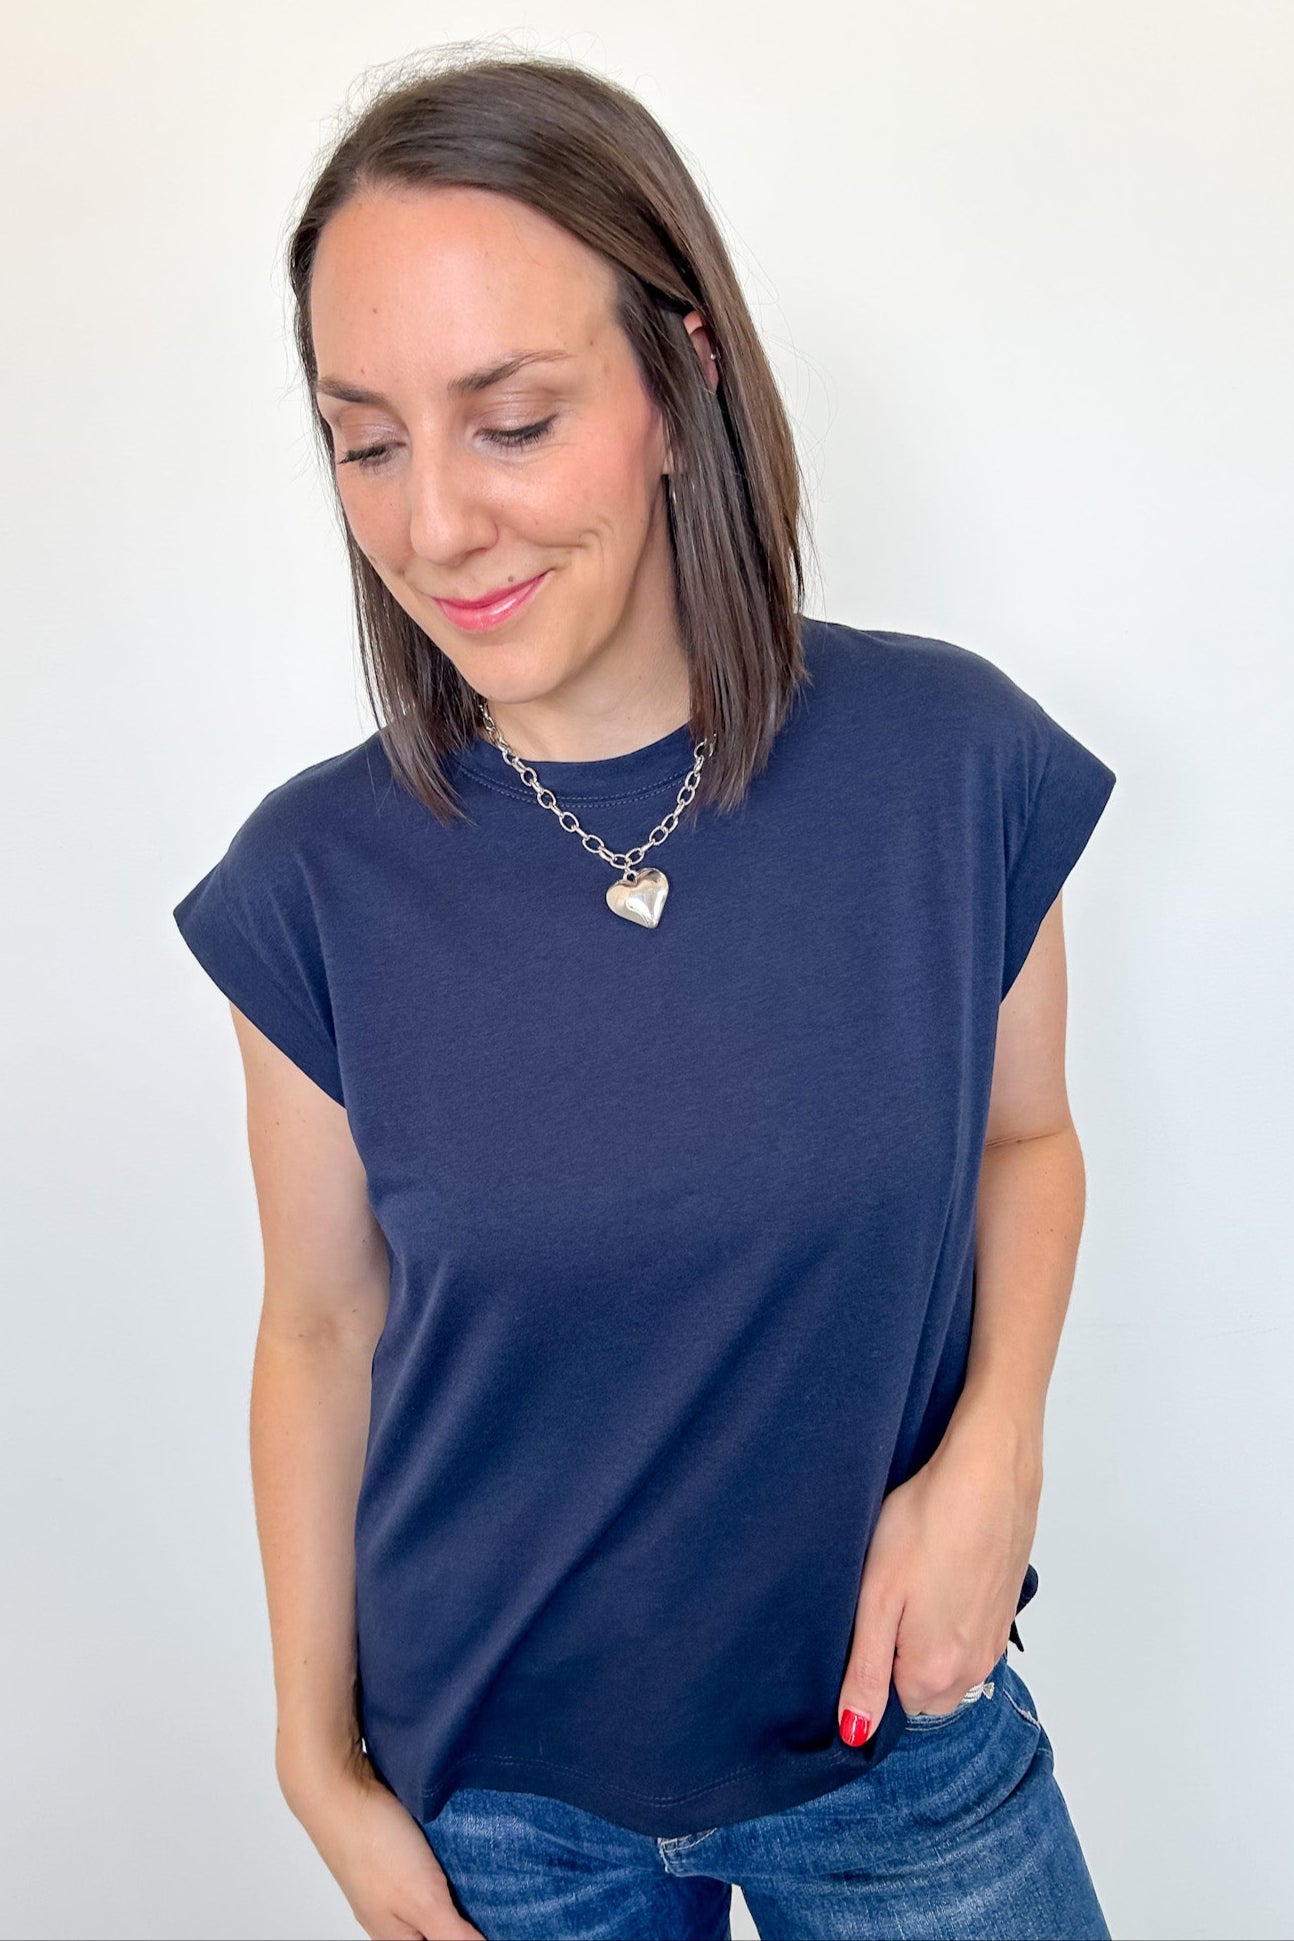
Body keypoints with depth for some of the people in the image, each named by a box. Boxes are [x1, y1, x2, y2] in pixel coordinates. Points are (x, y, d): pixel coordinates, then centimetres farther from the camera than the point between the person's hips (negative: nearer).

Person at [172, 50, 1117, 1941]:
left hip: (900, 1727, 1)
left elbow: (1024, 1135, 1)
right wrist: (319, 1762, 2)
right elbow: (322, 1332, -4)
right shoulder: (319, 882, -14)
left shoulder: (951, 759, -15)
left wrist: (992, 1449, -14)